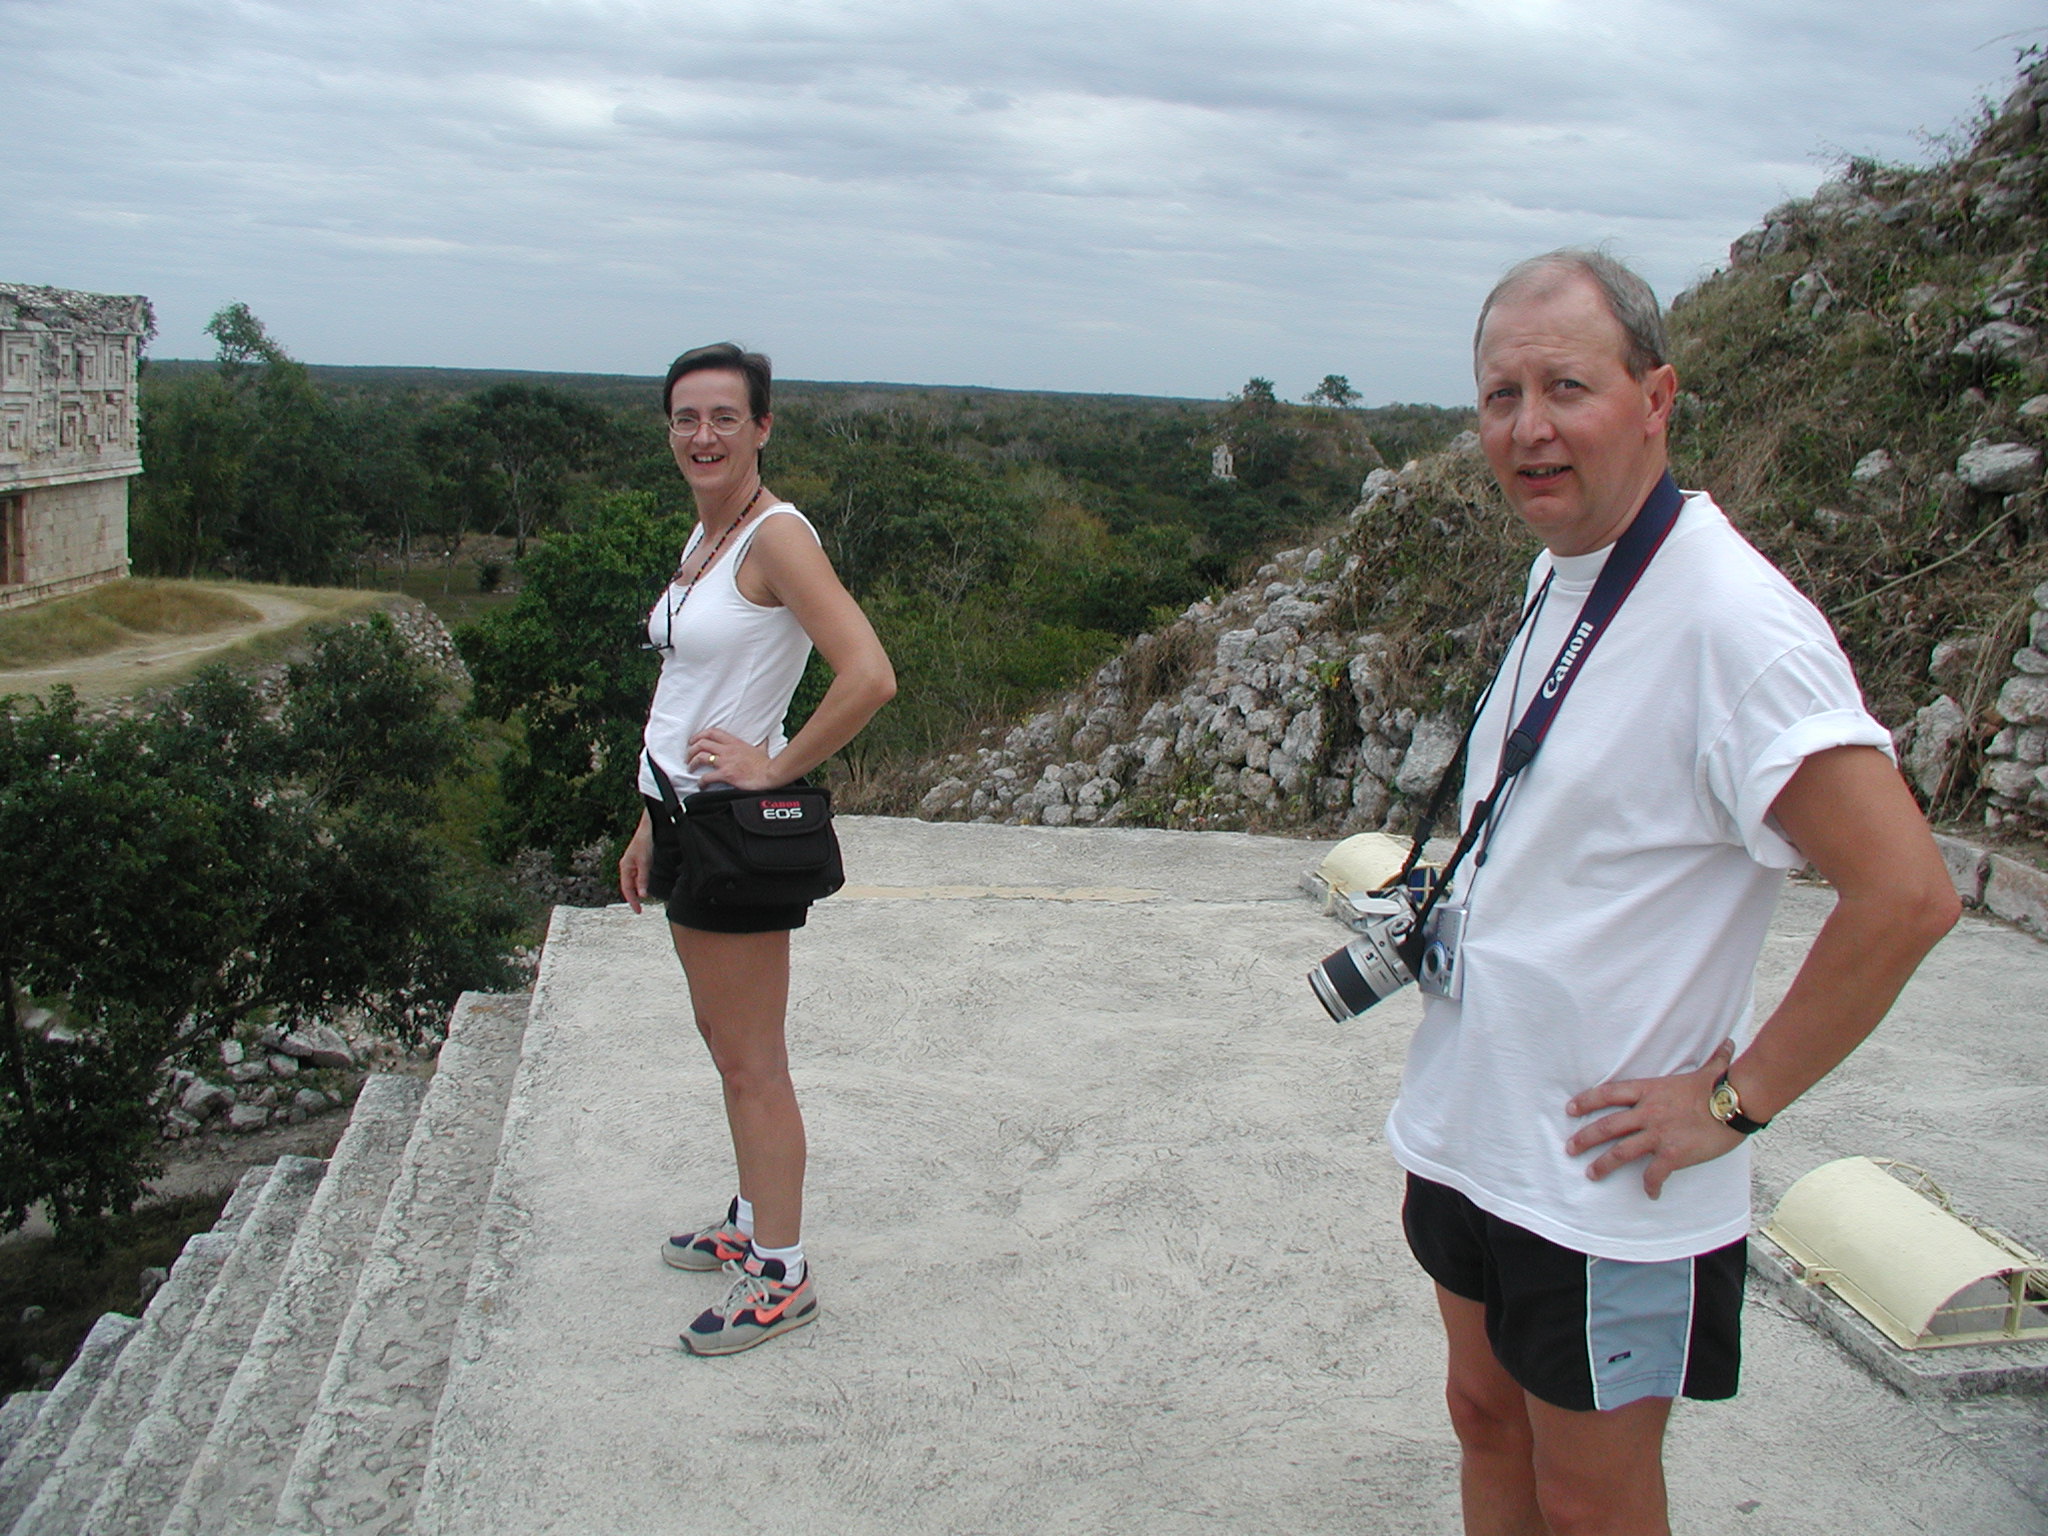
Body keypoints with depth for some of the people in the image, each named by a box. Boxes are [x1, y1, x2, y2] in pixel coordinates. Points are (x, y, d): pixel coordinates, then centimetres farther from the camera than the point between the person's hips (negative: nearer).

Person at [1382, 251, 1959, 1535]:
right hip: (1470, 1129, 8)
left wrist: (1733, 1100, -20)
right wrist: (1450, 899, 7)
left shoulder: (1728, 617, -23)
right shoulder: (1559, 570, 5)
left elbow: (1907, 892, -28)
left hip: (1609, 1183, -8)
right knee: (1487, 1424, 22)